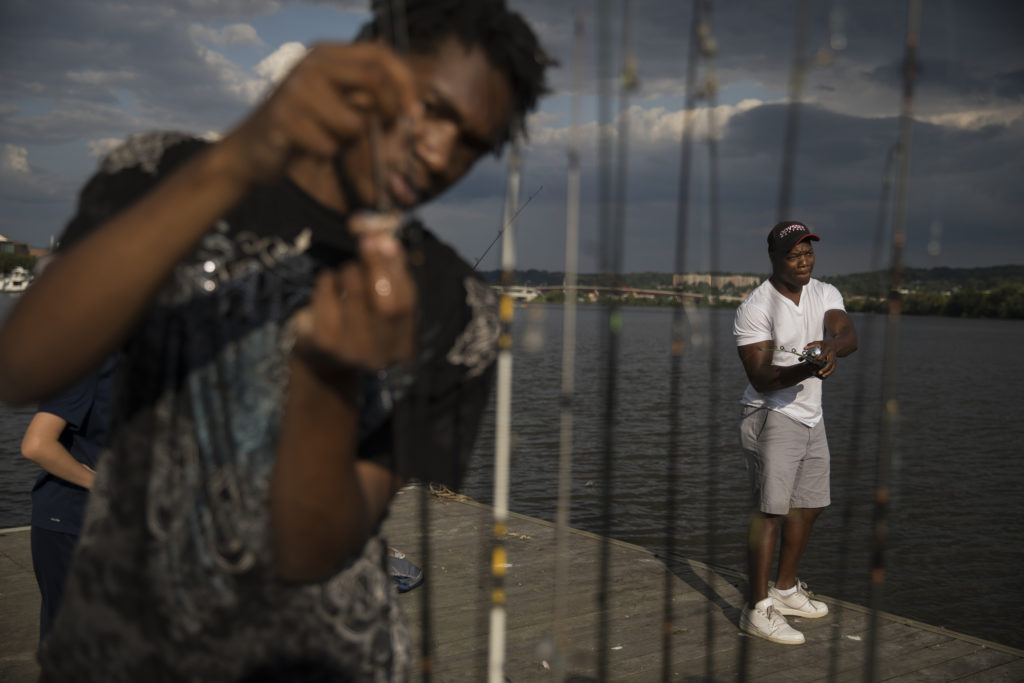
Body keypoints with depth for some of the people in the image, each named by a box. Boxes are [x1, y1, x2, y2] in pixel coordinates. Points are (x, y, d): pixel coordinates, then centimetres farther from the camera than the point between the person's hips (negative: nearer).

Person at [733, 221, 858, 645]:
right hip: (772, 417, -8)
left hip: (811, 417, 8)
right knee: (770, 511, -12)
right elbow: (761, 379, -20)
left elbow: (849, 335, -12)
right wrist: (806, 369, -36)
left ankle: (785, 590, 31)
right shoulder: (755, 308, -15)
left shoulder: (824, 294, 6)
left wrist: (831, 346, -36)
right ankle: (757, 611, -7)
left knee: (808, 506, 15)